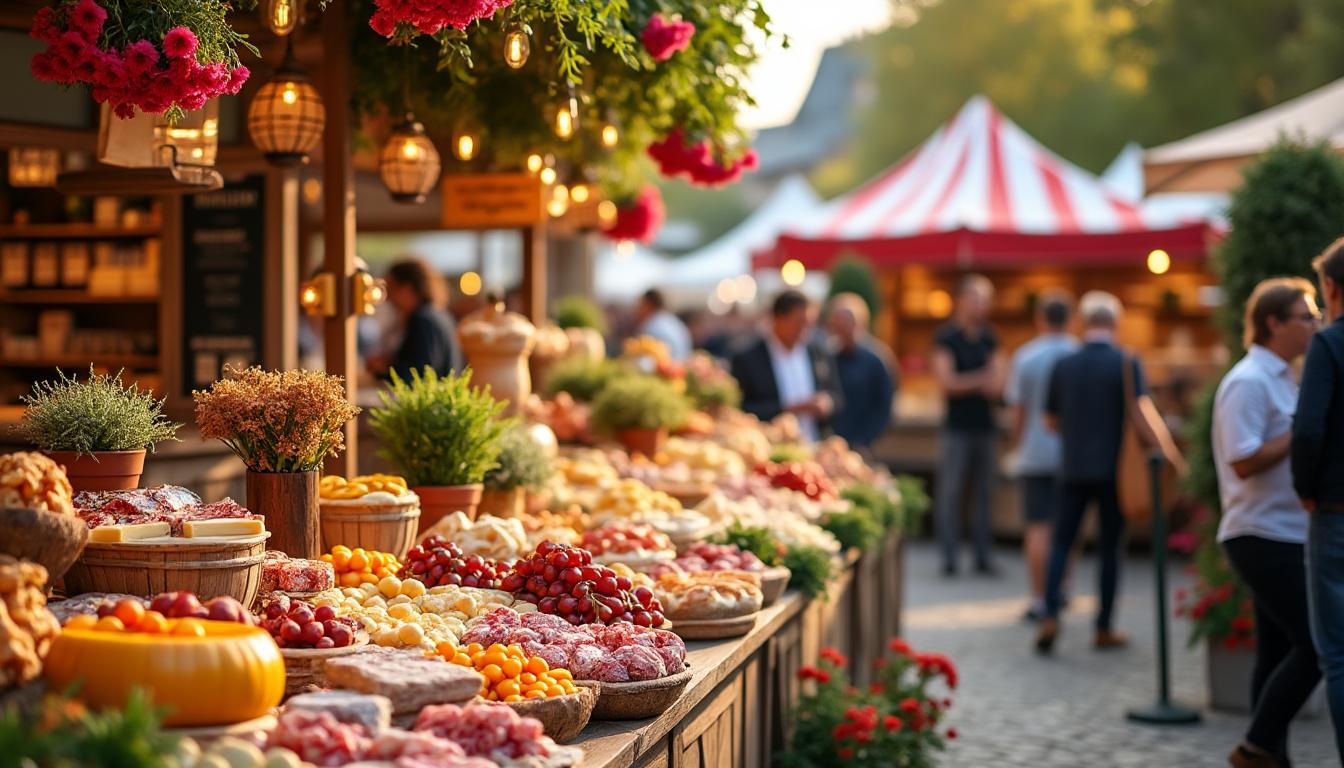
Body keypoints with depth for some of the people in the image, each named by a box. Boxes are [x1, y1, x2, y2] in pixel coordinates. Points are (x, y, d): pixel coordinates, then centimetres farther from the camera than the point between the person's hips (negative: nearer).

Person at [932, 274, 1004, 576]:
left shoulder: (989, 339, 12)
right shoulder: (946, 337, -3)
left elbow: (997, 382, 6)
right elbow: (946, 382, -10)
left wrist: (965, 384, -12)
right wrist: (981, 381, -10)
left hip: (984, 425, 5)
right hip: (957, 427, -5)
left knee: (982, 493, 7)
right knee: (950, 492, -5)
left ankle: (983, 555, 10)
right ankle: (950, 557, -2)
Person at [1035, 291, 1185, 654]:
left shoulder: (1064, 366, 3)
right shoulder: (1126, 364, -7)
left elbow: (1051, 421, 11)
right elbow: (1141, 413, -17)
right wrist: (1169, 456, -15)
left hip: (1074, 469, 2)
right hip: (1113, 469, -2)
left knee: (1061, 542, 9)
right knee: (1110, 547, 6)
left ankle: (1050, 616, -8)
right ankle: (1104, 629, 10)